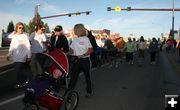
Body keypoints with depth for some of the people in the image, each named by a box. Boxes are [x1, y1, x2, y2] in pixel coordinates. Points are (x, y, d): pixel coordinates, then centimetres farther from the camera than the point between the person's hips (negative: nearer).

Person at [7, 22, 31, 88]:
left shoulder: (25, 36, -5)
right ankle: (25, 79, 28)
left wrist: (28, 56, -9)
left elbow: (28, 47, -7)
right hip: (15, 57, 6)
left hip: (22, 57, -6)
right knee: (18, 70, 10)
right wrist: (9, 55, 14)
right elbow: (11, 46, 16)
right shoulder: (14, 36, 11)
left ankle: (19, 83, 10)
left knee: (19, 70, -6)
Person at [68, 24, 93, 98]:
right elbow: (72, 49, 13)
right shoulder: (75, 40, 8)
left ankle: (89, 92, 26)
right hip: (77, 60, 5)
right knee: (73, 76, 1)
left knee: (87, 76, 11)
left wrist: (83, 55, -24)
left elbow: (91, 50, -14)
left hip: (85, 60, -4)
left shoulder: (85, 39, -8)